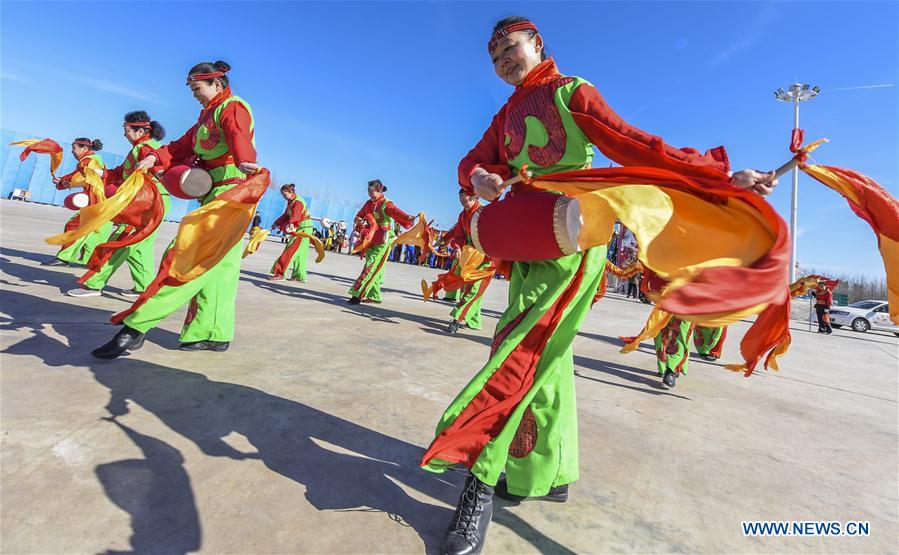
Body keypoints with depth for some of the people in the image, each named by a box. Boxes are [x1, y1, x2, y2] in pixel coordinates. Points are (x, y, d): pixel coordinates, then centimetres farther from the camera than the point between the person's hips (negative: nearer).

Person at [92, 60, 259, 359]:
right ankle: (215, 334, 14)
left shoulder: (233, 107, -3)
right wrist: (155, 157, 5)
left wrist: (245, 161, -47)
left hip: (230, 191, -10)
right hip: (212, 194, 10)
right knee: (216, 265, 8)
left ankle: (135, 328, -16)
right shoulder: (208, 114, 27)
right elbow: (183, 146, 23)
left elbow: (240, 137, -27)